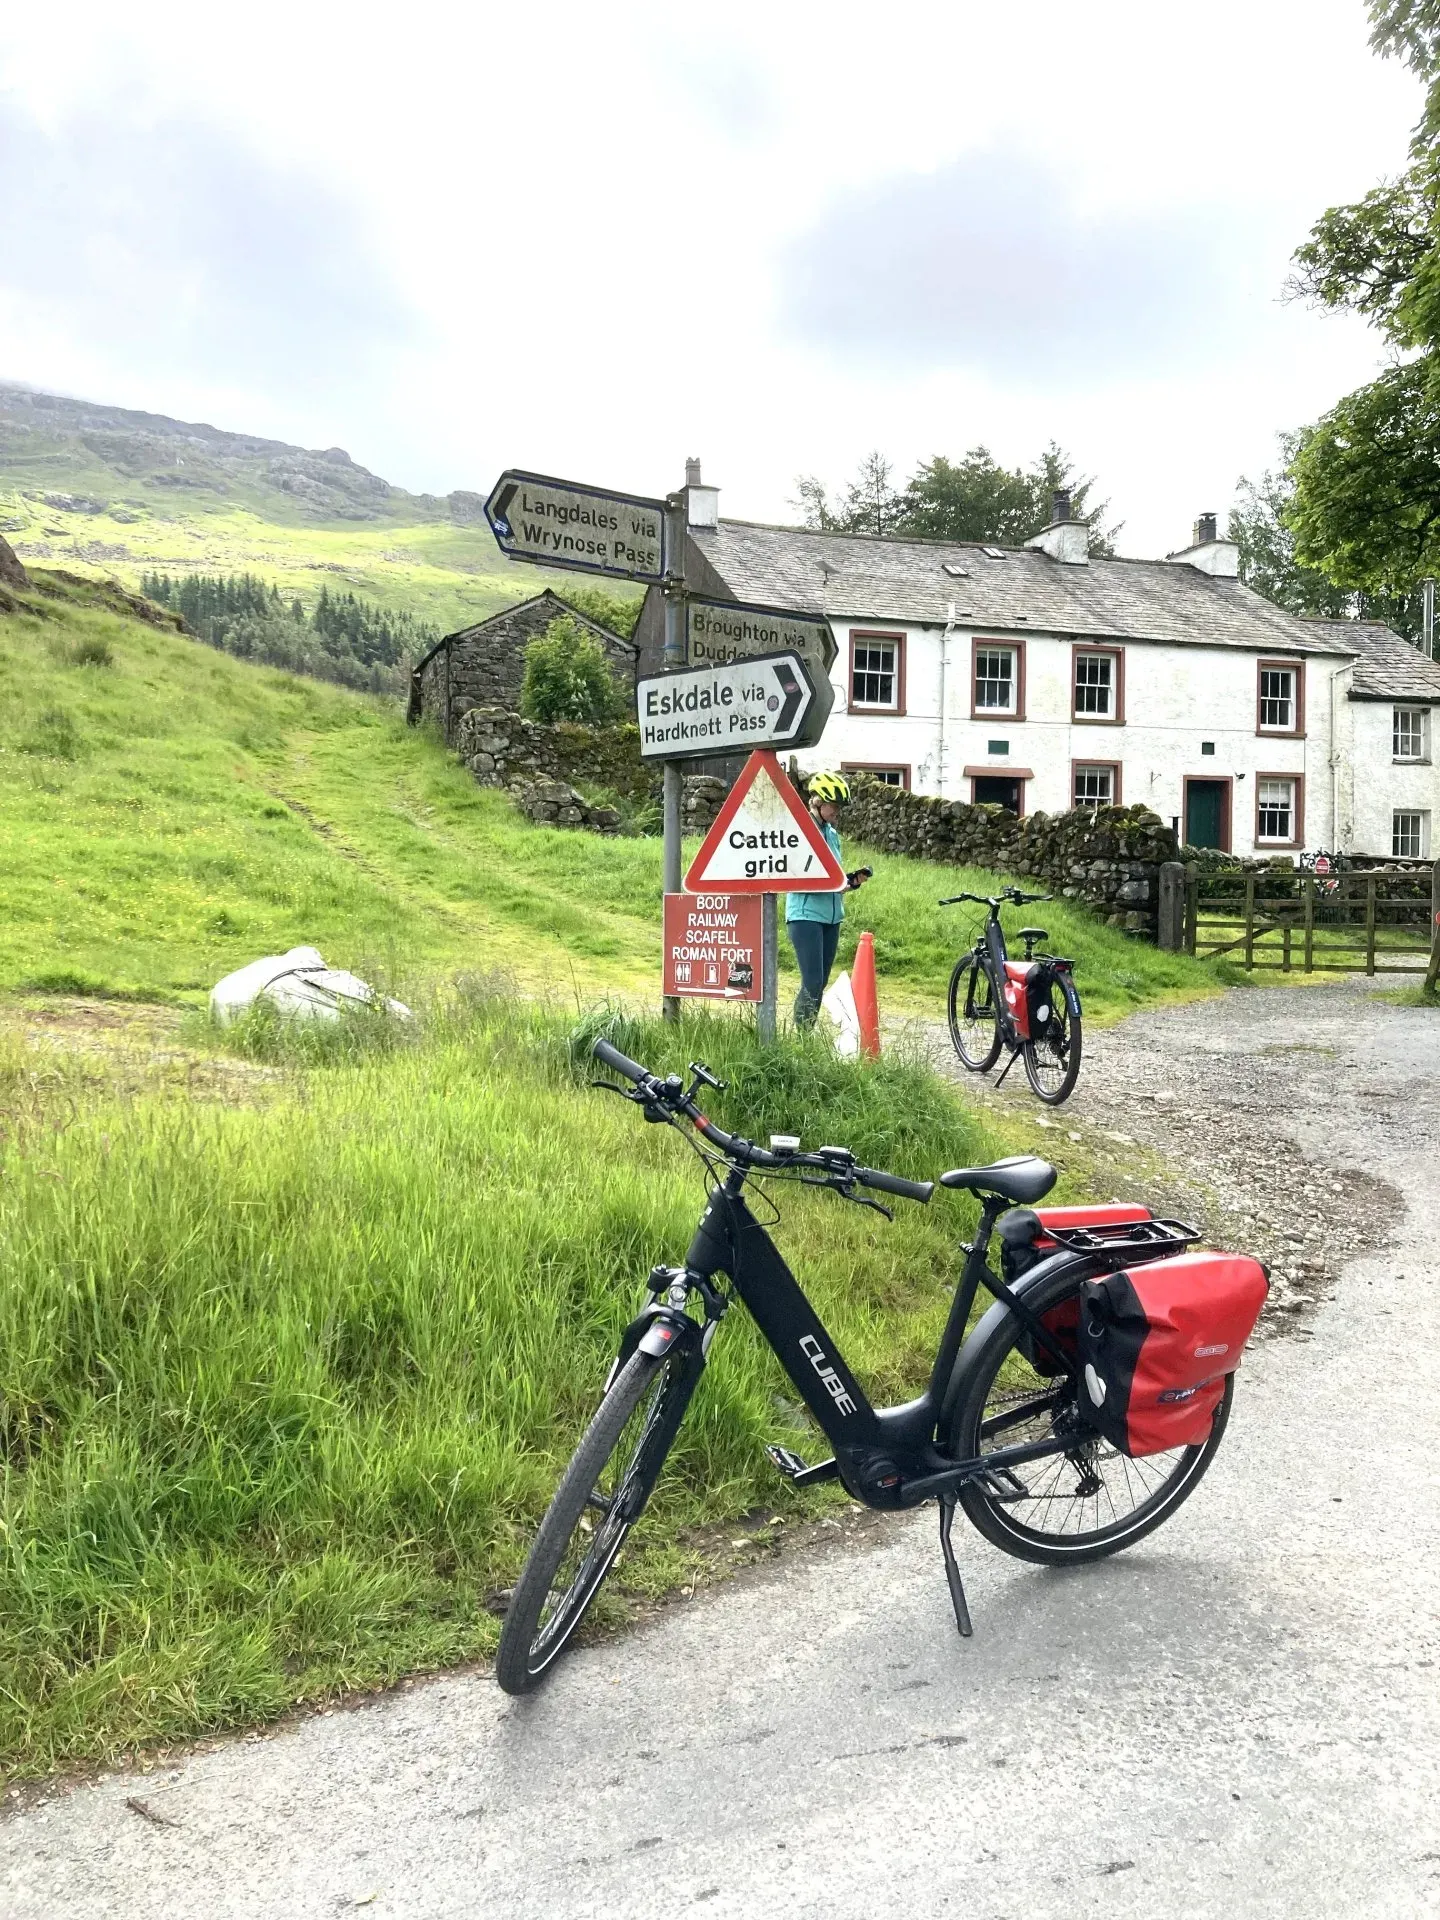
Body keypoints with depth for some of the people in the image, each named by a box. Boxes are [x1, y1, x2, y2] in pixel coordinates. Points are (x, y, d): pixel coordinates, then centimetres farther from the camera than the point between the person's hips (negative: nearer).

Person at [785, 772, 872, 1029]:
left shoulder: (832, 834, 13)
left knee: (820, 983, 9)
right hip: (806, 915, -7)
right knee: (812, 983, -13)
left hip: (831, 917, 8)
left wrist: (852, 880, 2)